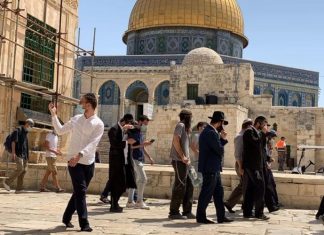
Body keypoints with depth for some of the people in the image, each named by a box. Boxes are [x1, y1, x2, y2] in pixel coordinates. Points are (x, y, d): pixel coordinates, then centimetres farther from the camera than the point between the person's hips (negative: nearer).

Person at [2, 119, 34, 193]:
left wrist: (27, 156, 21)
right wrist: (13, 152, -22)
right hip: (18, 153, -9)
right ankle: (6, 182, -5)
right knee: (20, 169, -18)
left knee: (24, 170, 1)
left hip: (24, 155, 9)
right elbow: (13, 141, -14)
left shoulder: (26, 132, 21)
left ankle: (19, 188, 1)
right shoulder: (18, 130, -5)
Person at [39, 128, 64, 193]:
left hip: (54, 156, 8)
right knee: (54, 172, -7)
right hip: (50, 156, -8)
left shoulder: (56, 136, 15)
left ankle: (42, 187, 14)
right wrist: (54, 152, -23)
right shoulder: (49, 135, -10)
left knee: (48, 172, 9)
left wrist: (58, 151, 3)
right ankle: (57, 188, -5)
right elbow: (46, 146, -15)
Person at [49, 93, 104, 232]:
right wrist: (54, 115, 12)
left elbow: (92, 143, -17)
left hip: (88, 163, 0)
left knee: (78, 192, 10)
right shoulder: (76, 119, 7)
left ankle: (66, 218, 28)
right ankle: (84, 223, -8)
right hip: (73, 161, 0)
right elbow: (60, 131, 17)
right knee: (81, 191, -9)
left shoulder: (98, 124, -5)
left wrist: (80, 155, -31)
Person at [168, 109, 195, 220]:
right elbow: (176, 141, -19)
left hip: (184, 162, 10)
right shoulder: (180, 125, -7)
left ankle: (187, 212, 16)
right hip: (179, 161, -10)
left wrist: (186, 158, 11)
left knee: (189, 186, 11)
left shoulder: (185, 127, 22)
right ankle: (174, 212, -1)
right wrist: (182, 157, -19)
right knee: (180, 186, -7)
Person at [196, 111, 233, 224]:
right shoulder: (211, 133, -19)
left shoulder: (209, 131, 14)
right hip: (210, 168, -11)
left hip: (214, 169, 11)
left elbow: (218, 146, 17)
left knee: (219, 192, 13)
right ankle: (200, 217, 9)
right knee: (207, 193, -1)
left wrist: (222, 138, 3)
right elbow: (220, 150, -20)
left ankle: (221, 216, 19)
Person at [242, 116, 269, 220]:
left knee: (249, 189, 9)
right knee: (260, 187, -8)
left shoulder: (257, 132, 20)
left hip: (256, 165, 10)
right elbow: (256, 142, -24)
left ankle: (247, 212, 13)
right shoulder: (249, 131, -10)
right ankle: (259, 213, -5)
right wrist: (263, 134, -13)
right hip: (252, 165, -10)